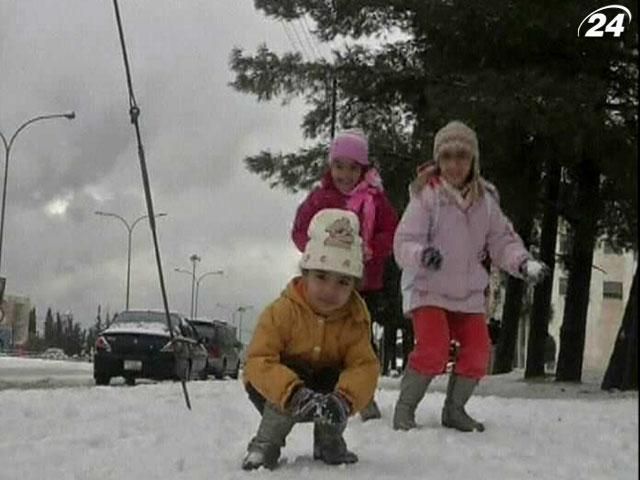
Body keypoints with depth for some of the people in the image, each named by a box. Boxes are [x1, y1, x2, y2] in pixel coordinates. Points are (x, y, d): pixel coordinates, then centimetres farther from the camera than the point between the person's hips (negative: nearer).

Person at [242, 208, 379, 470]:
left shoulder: (355, 320, -15)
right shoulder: (281, 311, -25)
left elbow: (364, 366, -26)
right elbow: (258, 362, -33)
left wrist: (345, 399, -48)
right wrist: (295, 394, -50)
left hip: (326, 383, 3)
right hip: (277, 387, -3)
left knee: (345, 384, -26)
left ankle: (329, 441, -1)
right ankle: (266, 444, -12)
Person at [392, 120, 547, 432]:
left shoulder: (484, 202, 2)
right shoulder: (426, 197, -13)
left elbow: (501, 240, 7)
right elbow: (403, 243, -17)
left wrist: (523, 263, -12)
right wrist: (422, 254, -38)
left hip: (468, 293, 5)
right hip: (427, 289, -5)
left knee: (477, 352, -1)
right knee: (433, 349, -19)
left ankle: (454, 409, 21)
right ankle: (404, 409, -1)